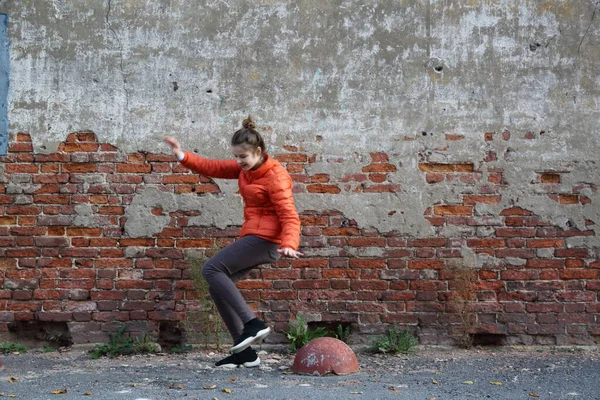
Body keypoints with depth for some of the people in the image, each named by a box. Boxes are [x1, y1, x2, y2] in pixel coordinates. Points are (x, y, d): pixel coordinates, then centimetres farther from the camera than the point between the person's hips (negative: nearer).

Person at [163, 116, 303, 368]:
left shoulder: (276, 177, -14)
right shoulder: (246, 168, 11)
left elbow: (290, 217, -20)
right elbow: (214, 168, 15)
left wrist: (289, 245, -36)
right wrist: (183, 157, 4)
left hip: (265, 240, -9)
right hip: (253, 240, 9)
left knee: (211, 269, -17)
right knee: (218, 286, 6)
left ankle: (253, 324, -22)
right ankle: (245, 353, 7)